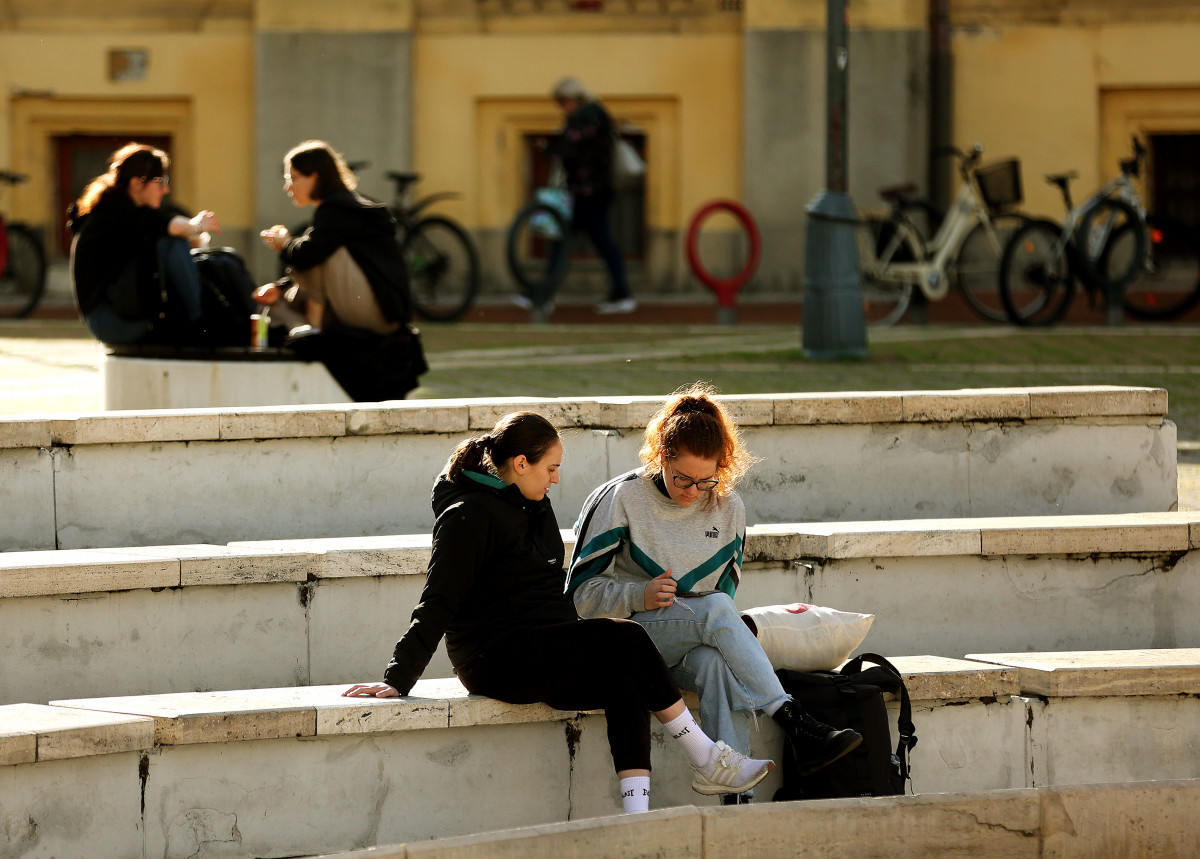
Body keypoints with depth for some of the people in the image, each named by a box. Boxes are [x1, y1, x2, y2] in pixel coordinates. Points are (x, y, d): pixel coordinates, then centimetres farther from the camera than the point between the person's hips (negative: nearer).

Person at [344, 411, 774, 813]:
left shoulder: (536, 507, 18)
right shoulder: (470, 516, -8)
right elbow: (437, 605, -11)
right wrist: (397, 679, -16)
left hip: (547, 648, 8)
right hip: (496, 659, -8)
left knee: (627, 683, -22)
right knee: (625, 638, -24)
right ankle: (707, 761, -17)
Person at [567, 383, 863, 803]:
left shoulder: (728, 509, 7)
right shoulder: (622, 499, -5)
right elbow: (580, 592, -5)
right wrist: (639, 595, -22)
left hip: (697, 641, 3)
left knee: (715, 663, -38)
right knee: (715, 608, -34)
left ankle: (736, 796, -52)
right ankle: (797, 726, -41)